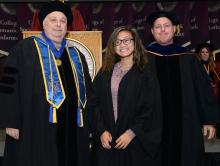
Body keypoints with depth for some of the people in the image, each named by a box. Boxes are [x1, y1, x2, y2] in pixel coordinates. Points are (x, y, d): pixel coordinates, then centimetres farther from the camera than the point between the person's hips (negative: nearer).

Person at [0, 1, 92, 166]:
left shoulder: (76, 55, 15)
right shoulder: (25, 49, 0)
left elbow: (86, 91, 18)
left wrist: (86, 126, 13)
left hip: (72, 131, 5)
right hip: (35, 128, -4)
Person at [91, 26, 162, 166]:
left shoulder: (145, 74, -2)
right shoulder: (105, 72, 7)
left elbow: (152, 110, -7)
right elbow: (96, 104, 5)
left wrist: (131, 133, -13)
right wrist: (102, 131, -7)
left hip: (136, 141, -2)